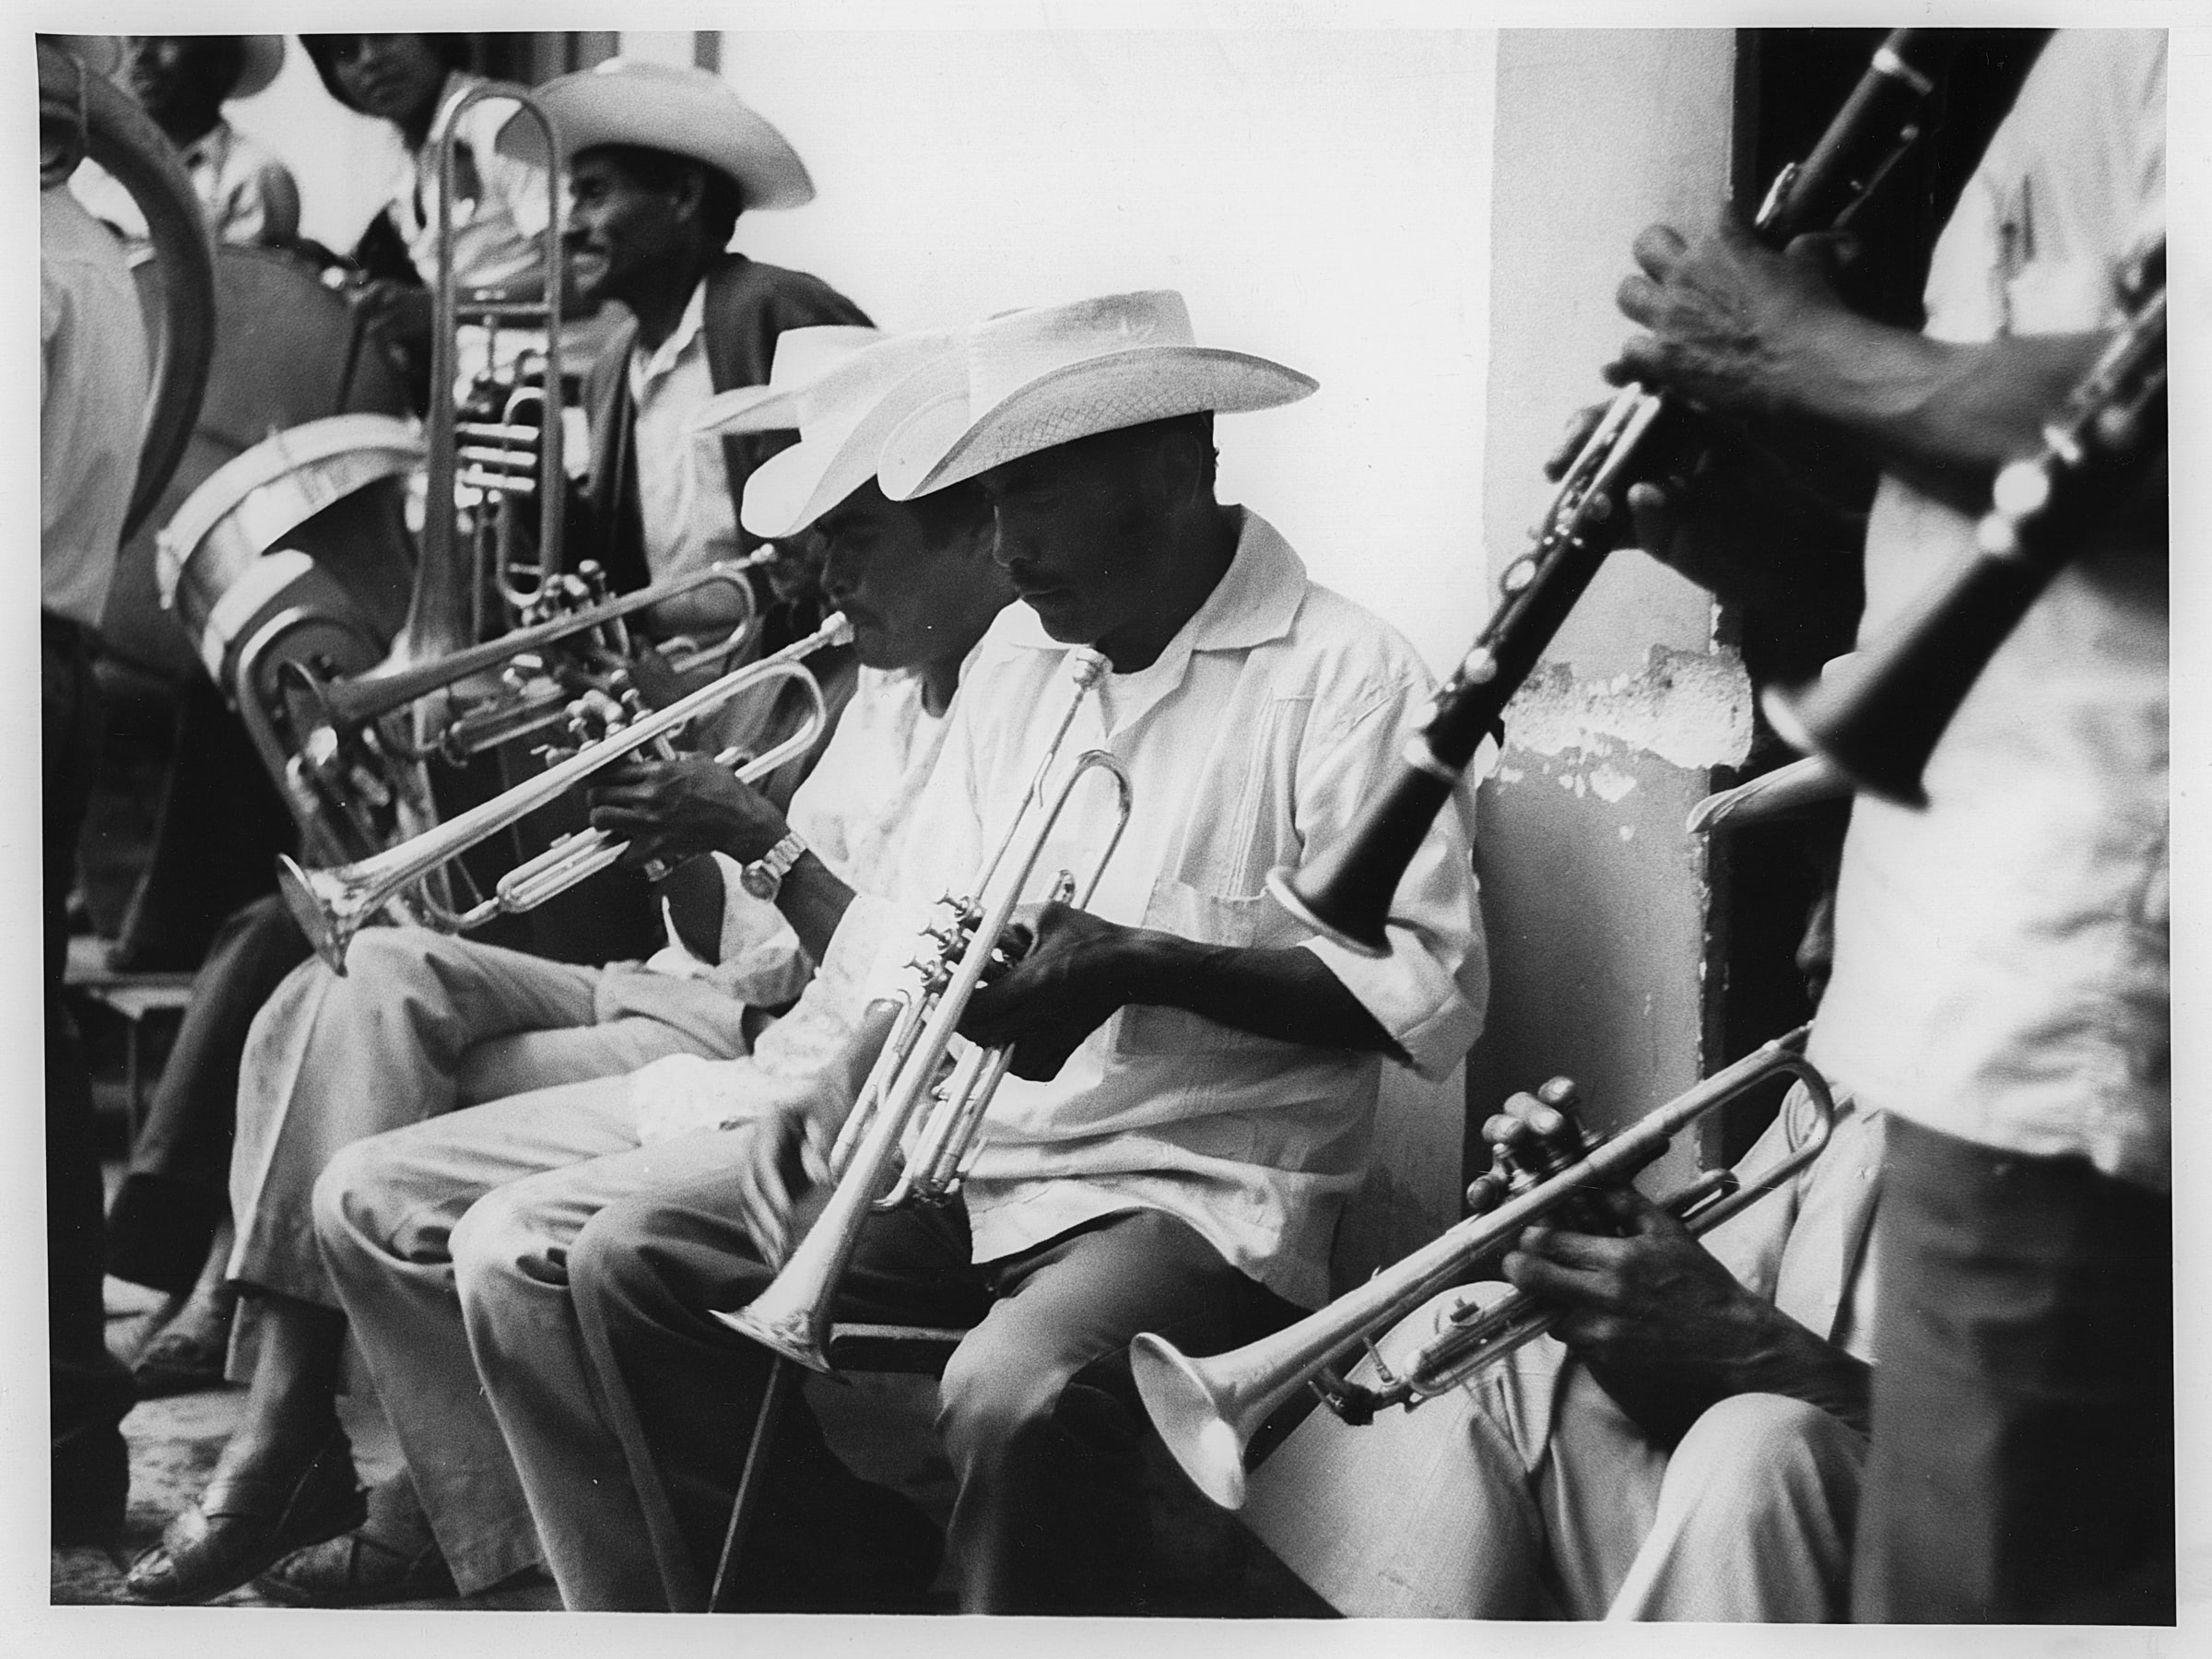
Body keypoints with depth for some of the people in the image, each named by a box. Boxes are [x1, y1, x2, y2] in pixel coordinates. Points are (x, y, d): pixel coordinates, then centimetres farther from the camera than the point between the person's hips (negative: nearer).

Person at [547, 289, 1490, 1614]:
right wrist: (842, 1092, -4)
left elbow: (1431, 996, -17)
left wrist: (1138, 963, -21)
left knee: (1016, 1391, -36)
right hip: (976, 1164, 8)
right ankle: (798, 1604, 6)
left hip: (1205, 1197, -8)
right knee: (637, 1260, -2)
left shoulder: (1343, 673, -10)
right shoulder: (1021, 652, 14)